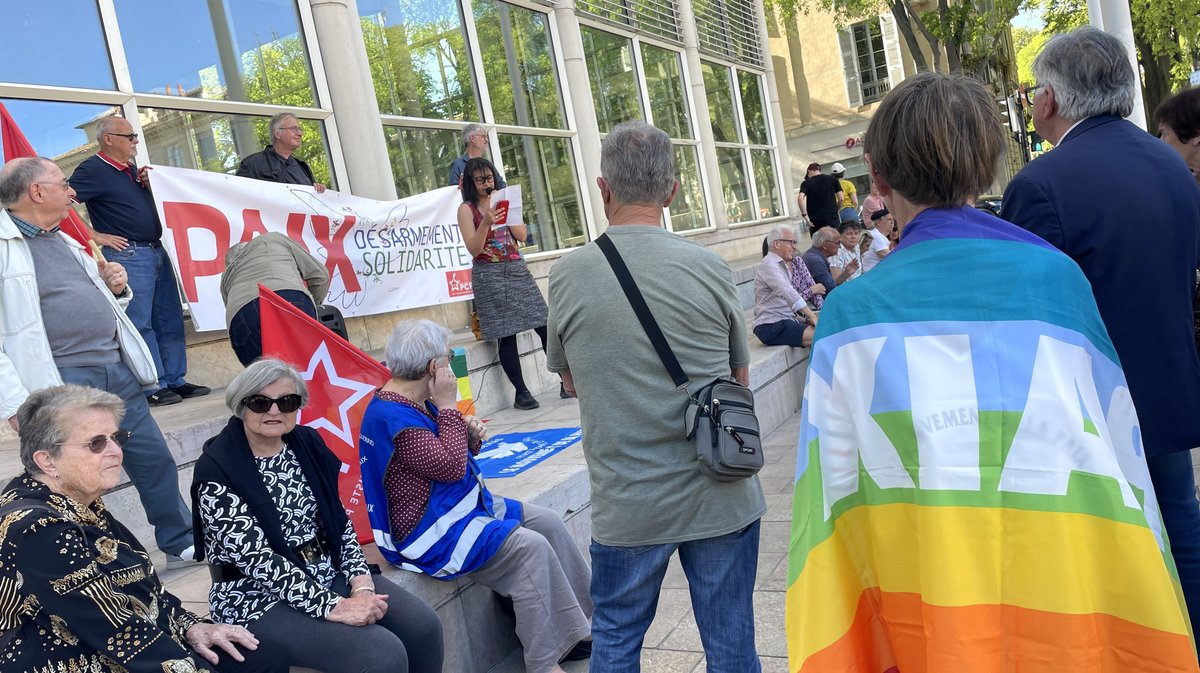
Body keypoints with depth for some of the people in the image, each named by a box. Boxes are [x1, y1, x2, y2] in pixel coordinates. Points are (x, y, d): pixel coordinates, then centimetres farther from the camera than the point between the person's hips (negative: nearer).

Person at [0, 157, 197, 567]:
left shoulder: (64, 240, 18)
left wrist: (113, 288, 7)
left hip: (117, 370, 8)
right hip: (62, 383, -7)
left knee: (155, 460, 12)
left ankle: (182, 544, 27)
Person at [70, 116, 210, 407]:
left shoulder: (132, 169, 17)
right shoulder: (93, 170, -7)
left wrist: (147, 183, 7)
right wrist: (96, 236, -13)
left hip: (157, 251, 8)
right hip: (128, 253, -8)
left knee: (169, 319, 9)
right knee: (140, 323, -5)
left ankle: (174, 380, 16)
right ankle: (152, 388, -1)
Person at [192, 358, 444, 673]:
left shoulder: (307, 442, 4)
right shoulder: (216, 470, -14)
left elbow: (339, 520, 7)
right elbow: (256, 558, -20)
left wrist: (361, 580, -9)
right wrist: (333, 606, -26)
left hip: (330, 572, 6)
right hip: (260, 598, -6)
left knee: (423, 626, -12)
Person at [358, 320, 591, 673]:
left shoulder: (419, 402, 7)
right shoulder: (392, 417, -23)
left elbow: (451, 453, 17)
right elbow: (450, 467, -25)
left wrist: (470, 435, -4)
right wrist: (448, 407, -19)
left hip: (462, 505, 11)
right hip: (430, 531, -11)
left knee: (548, 522, 3)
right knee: (530, 548, -21)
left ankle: (575, 628, 9)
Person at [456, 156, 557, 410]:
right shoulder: (466, 209, 1)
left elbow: (522, 235, 8)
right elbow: (473, 249, -8)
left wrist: (507, 216, -6)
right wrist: (486, 222, -21)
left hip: (517, 269, 4)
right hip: (490, 275, -4)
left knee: (545, 327, -1)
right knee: (506, 335, -4)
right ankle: (521, 393, 3)